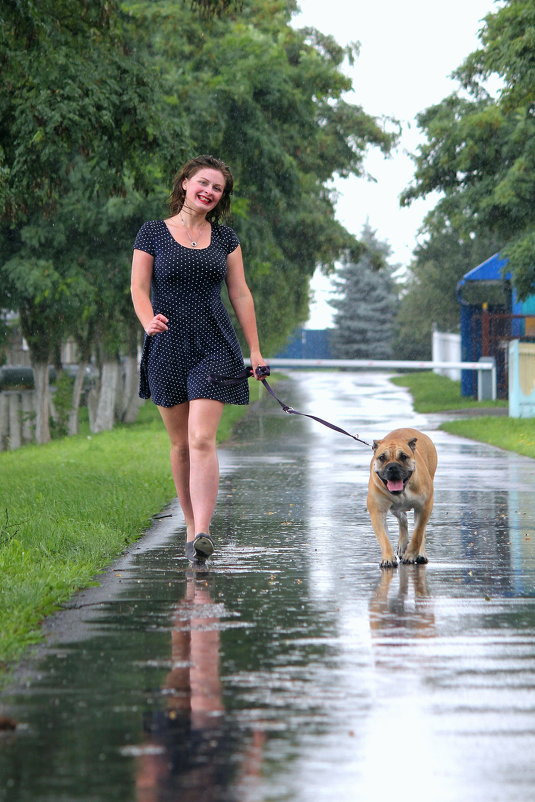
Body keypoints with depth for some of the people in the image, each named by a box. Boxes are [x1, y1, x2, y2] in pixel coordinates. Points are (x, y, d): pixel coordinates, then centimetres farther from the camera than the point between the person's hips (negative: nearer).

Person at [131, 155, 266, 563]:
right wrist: (149, 320, -22)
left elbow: (240, 294, 11)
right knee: (180, 443, 7)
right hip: (168, 346, 0)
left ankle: (203, 533, -23)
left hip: (215, 347, 0)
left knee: (202, 440, -14)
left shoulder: (225, 237, 9)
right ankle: (191, 525, 20)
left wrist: (255, 349, 8)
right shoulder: (153, 232, 4)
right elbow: (139, 288, -1)